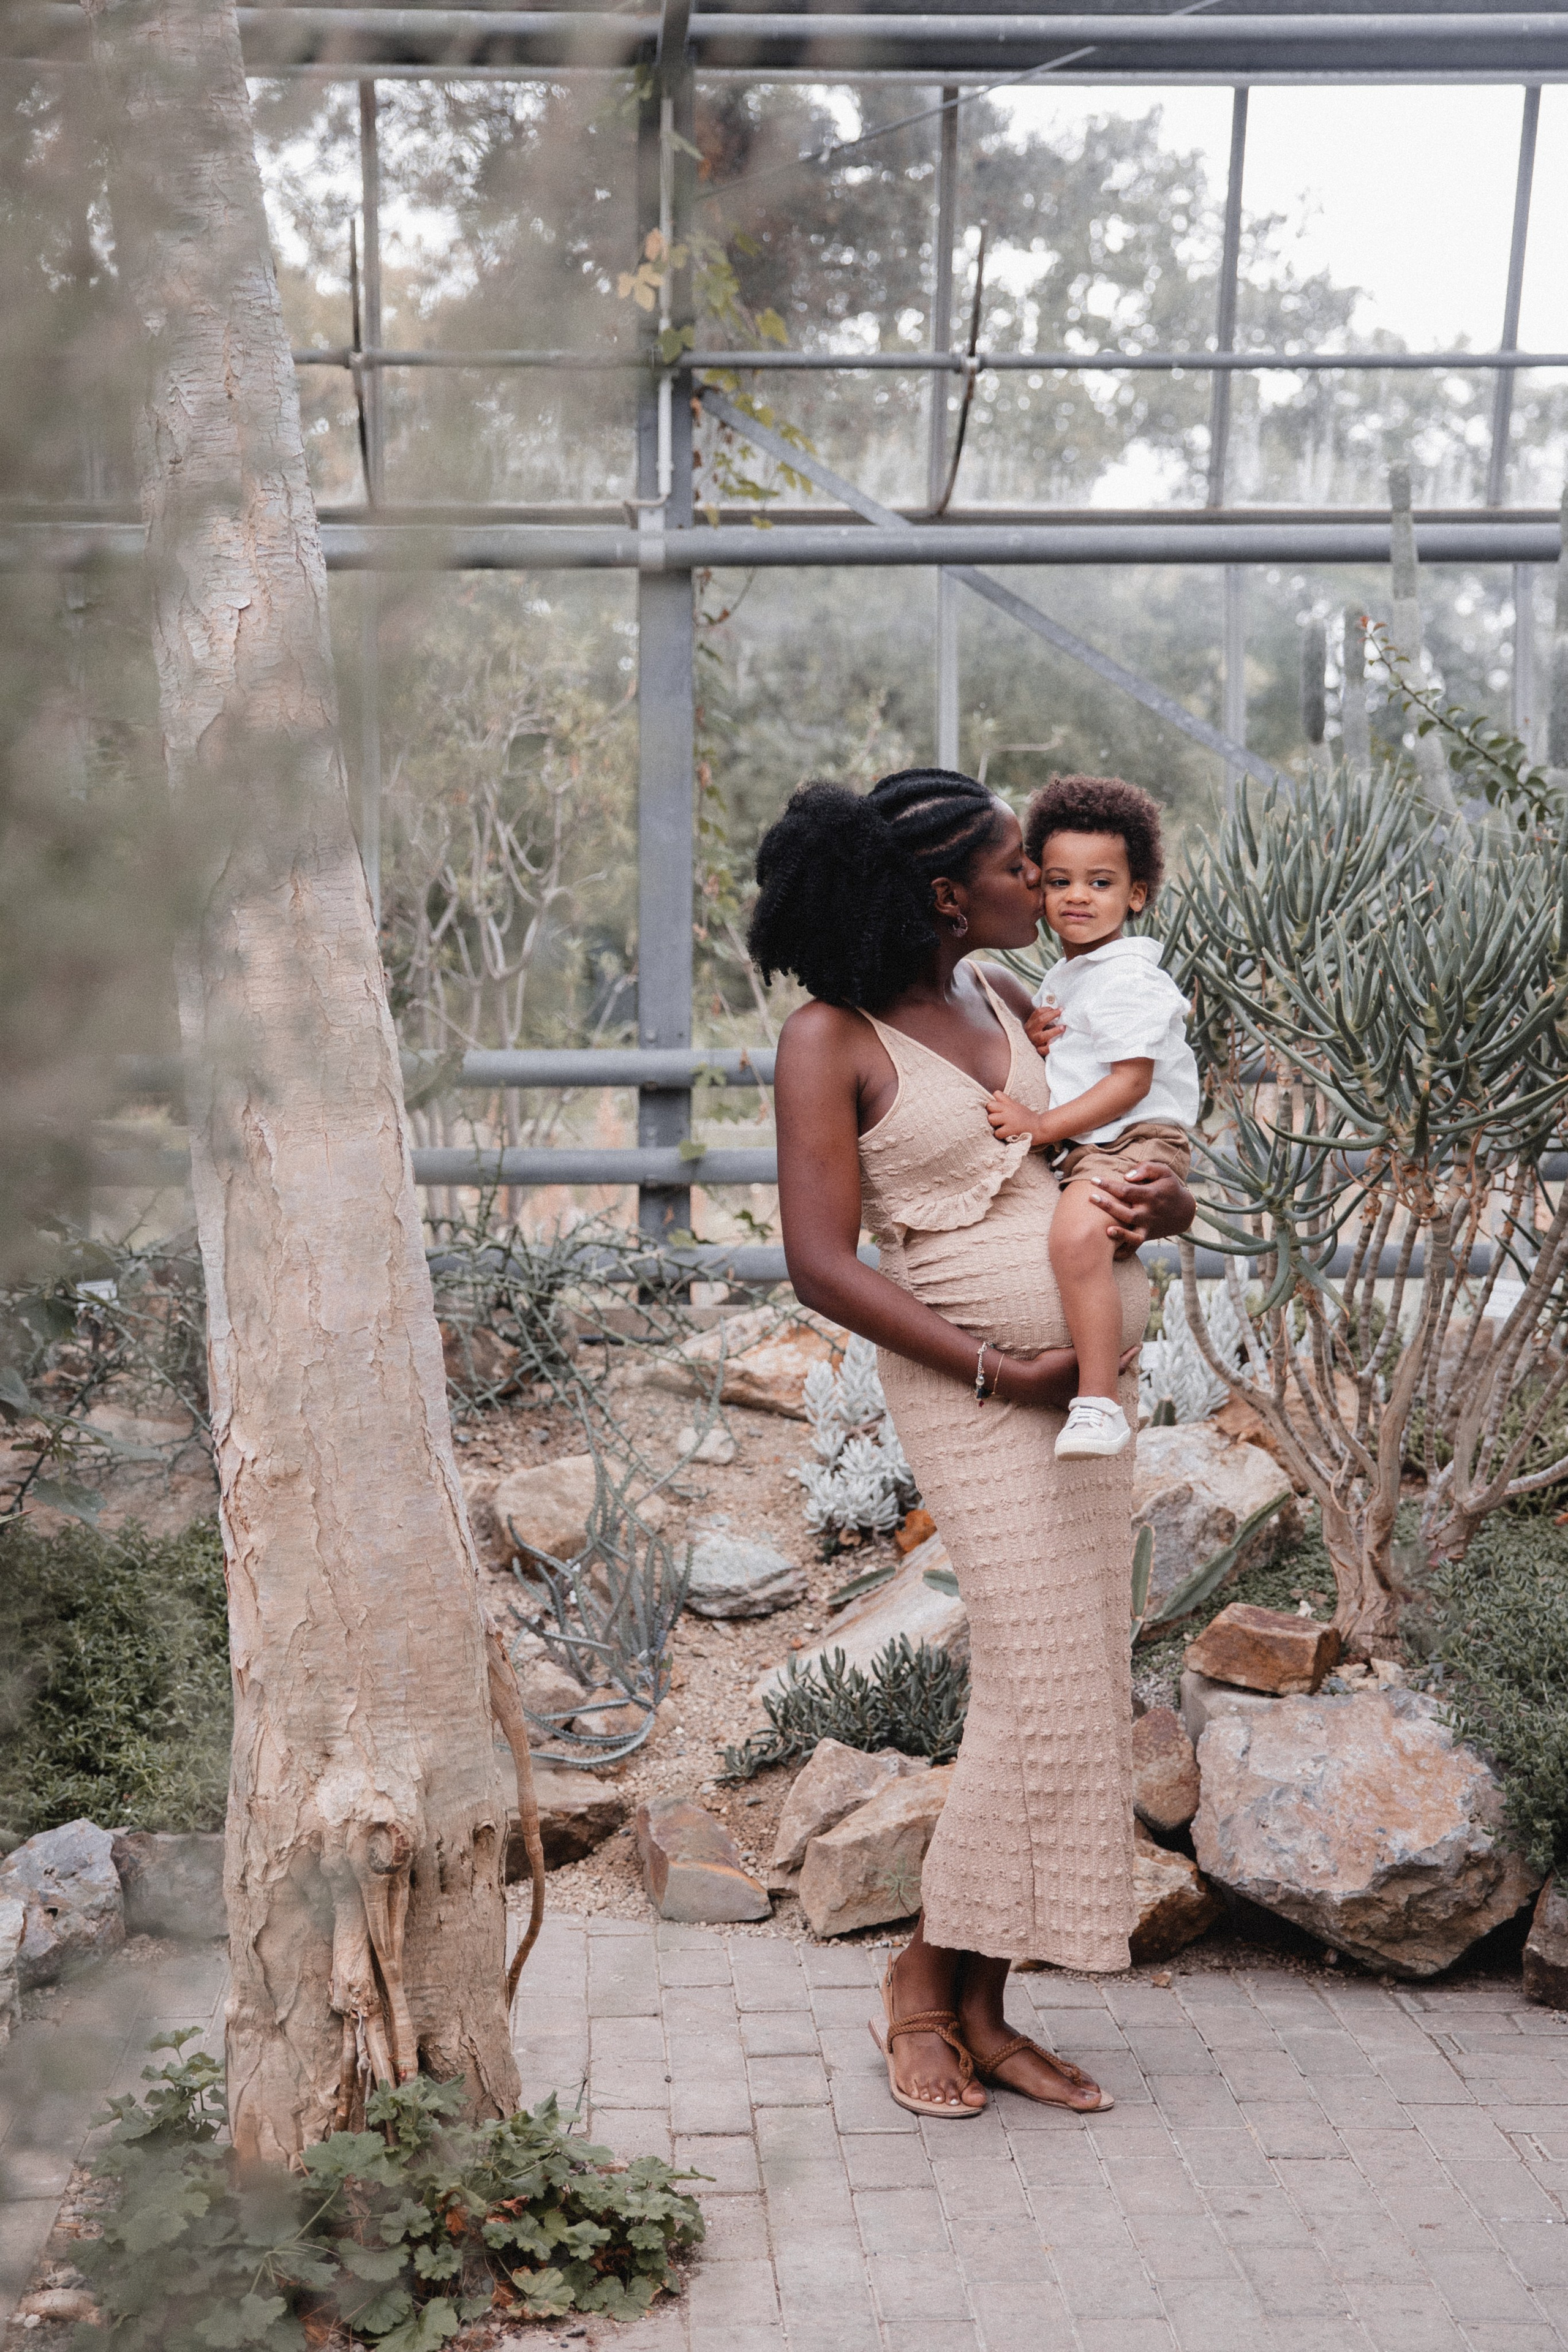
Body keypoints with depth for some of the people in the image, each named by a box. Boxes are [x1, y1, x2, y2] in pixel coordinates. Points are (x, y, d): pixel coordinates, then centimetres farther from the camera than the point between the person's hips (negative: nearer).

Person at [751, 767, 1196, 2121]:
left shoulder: (1003, 998, 12)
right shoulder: (831, 1041, -9)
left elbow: (1133, 1141, 21)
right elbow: (823, 1267, -15)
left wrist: (1160, 1204, -4)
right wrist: (1004, 1370, -16)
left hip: (1085, 1375, 8)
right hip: (970, 1384, -7)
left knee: (1075, 1691, 7)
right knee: (1044, 1689, -11)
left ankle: (984, 2010, 17)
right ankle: (925, 1985, 10)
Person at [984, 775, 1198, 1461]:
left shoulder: (1129, 979, -11)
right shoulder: (1059, 979, 19)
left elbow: (1131, 1080, -18)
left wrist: (1044, 1125, -21)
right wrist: (1031, 1040, 6)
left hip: (1137, 1141, -11)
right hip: (1081, 1152, 11)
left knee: (1076, 1236, -35)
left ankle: (1099, 1405, -34)